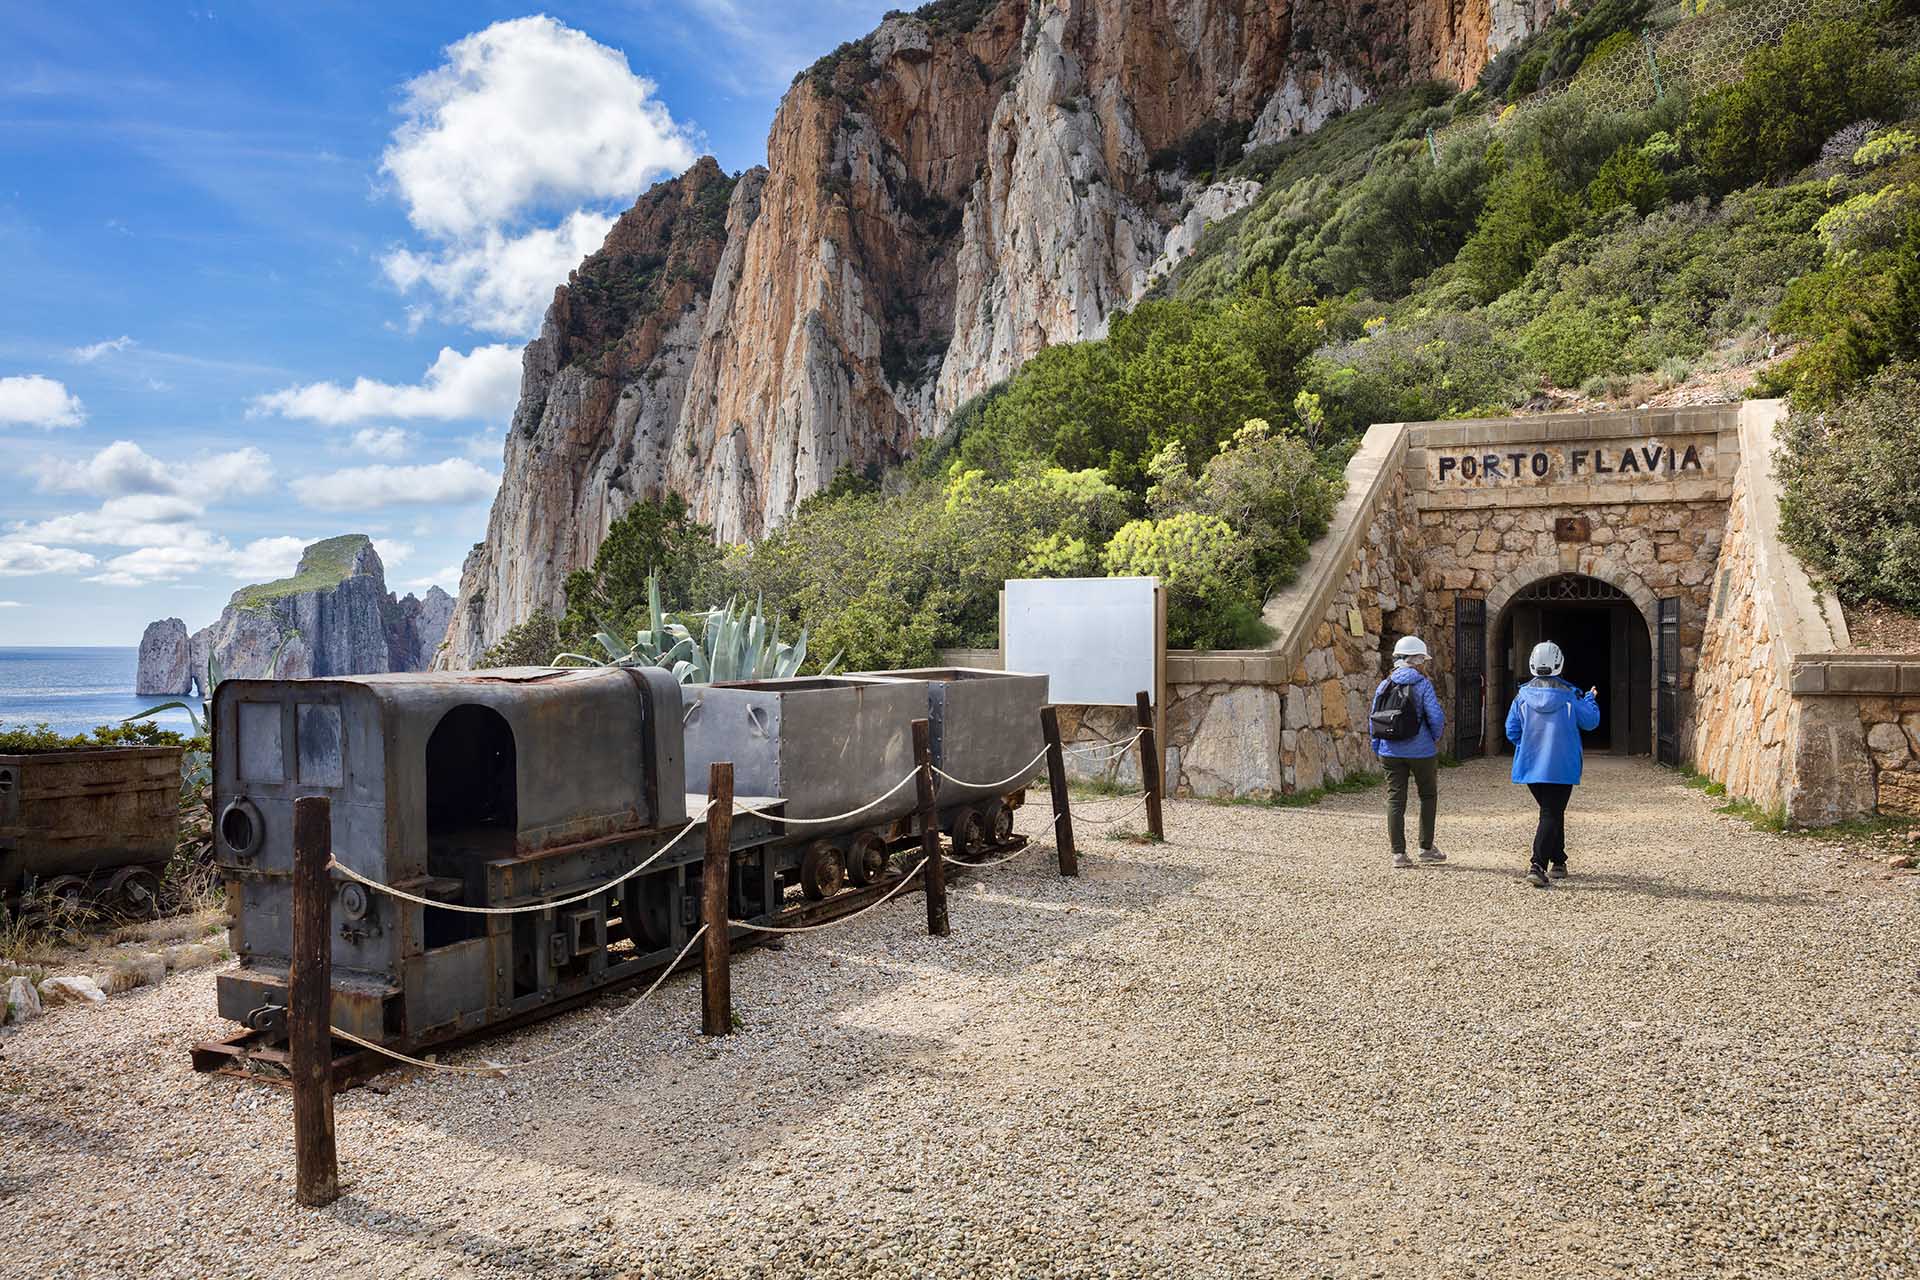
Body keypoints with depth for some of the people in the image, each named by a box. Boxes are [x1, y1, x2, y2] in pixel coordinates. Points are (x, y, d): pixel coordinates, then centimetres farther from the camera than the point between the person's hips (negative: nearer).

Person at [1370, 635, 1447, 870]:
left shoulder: (1384, 685, 3)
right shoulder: (1422, 684, -9)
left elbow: (1375, 719, 6)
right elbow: (1436, 717, -14)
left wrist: (1378, 750, 14)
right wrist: (1435, 739, 6)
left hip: (1391, 753, 3)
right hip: (1421, 751, -3)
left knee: (1395, 800, 5)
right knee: (1428, 796, 16)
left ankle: (1398, 853, 3)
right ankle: (1427, 848, 19)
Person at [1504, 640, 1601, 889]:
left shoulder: (1523, 695, -3)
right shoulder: (1568, 696, -9)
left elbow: (1512, 731, 1)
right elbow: (1590, 722, 3)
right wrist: (1591, 700, 21)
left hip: (1530, 765, 3)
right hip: (1561, 768, -3)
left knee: (1552, 812, 21)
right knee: (1551, 815, -4)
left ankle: (1558, 863, 29)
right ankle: (1537, 866, -18)